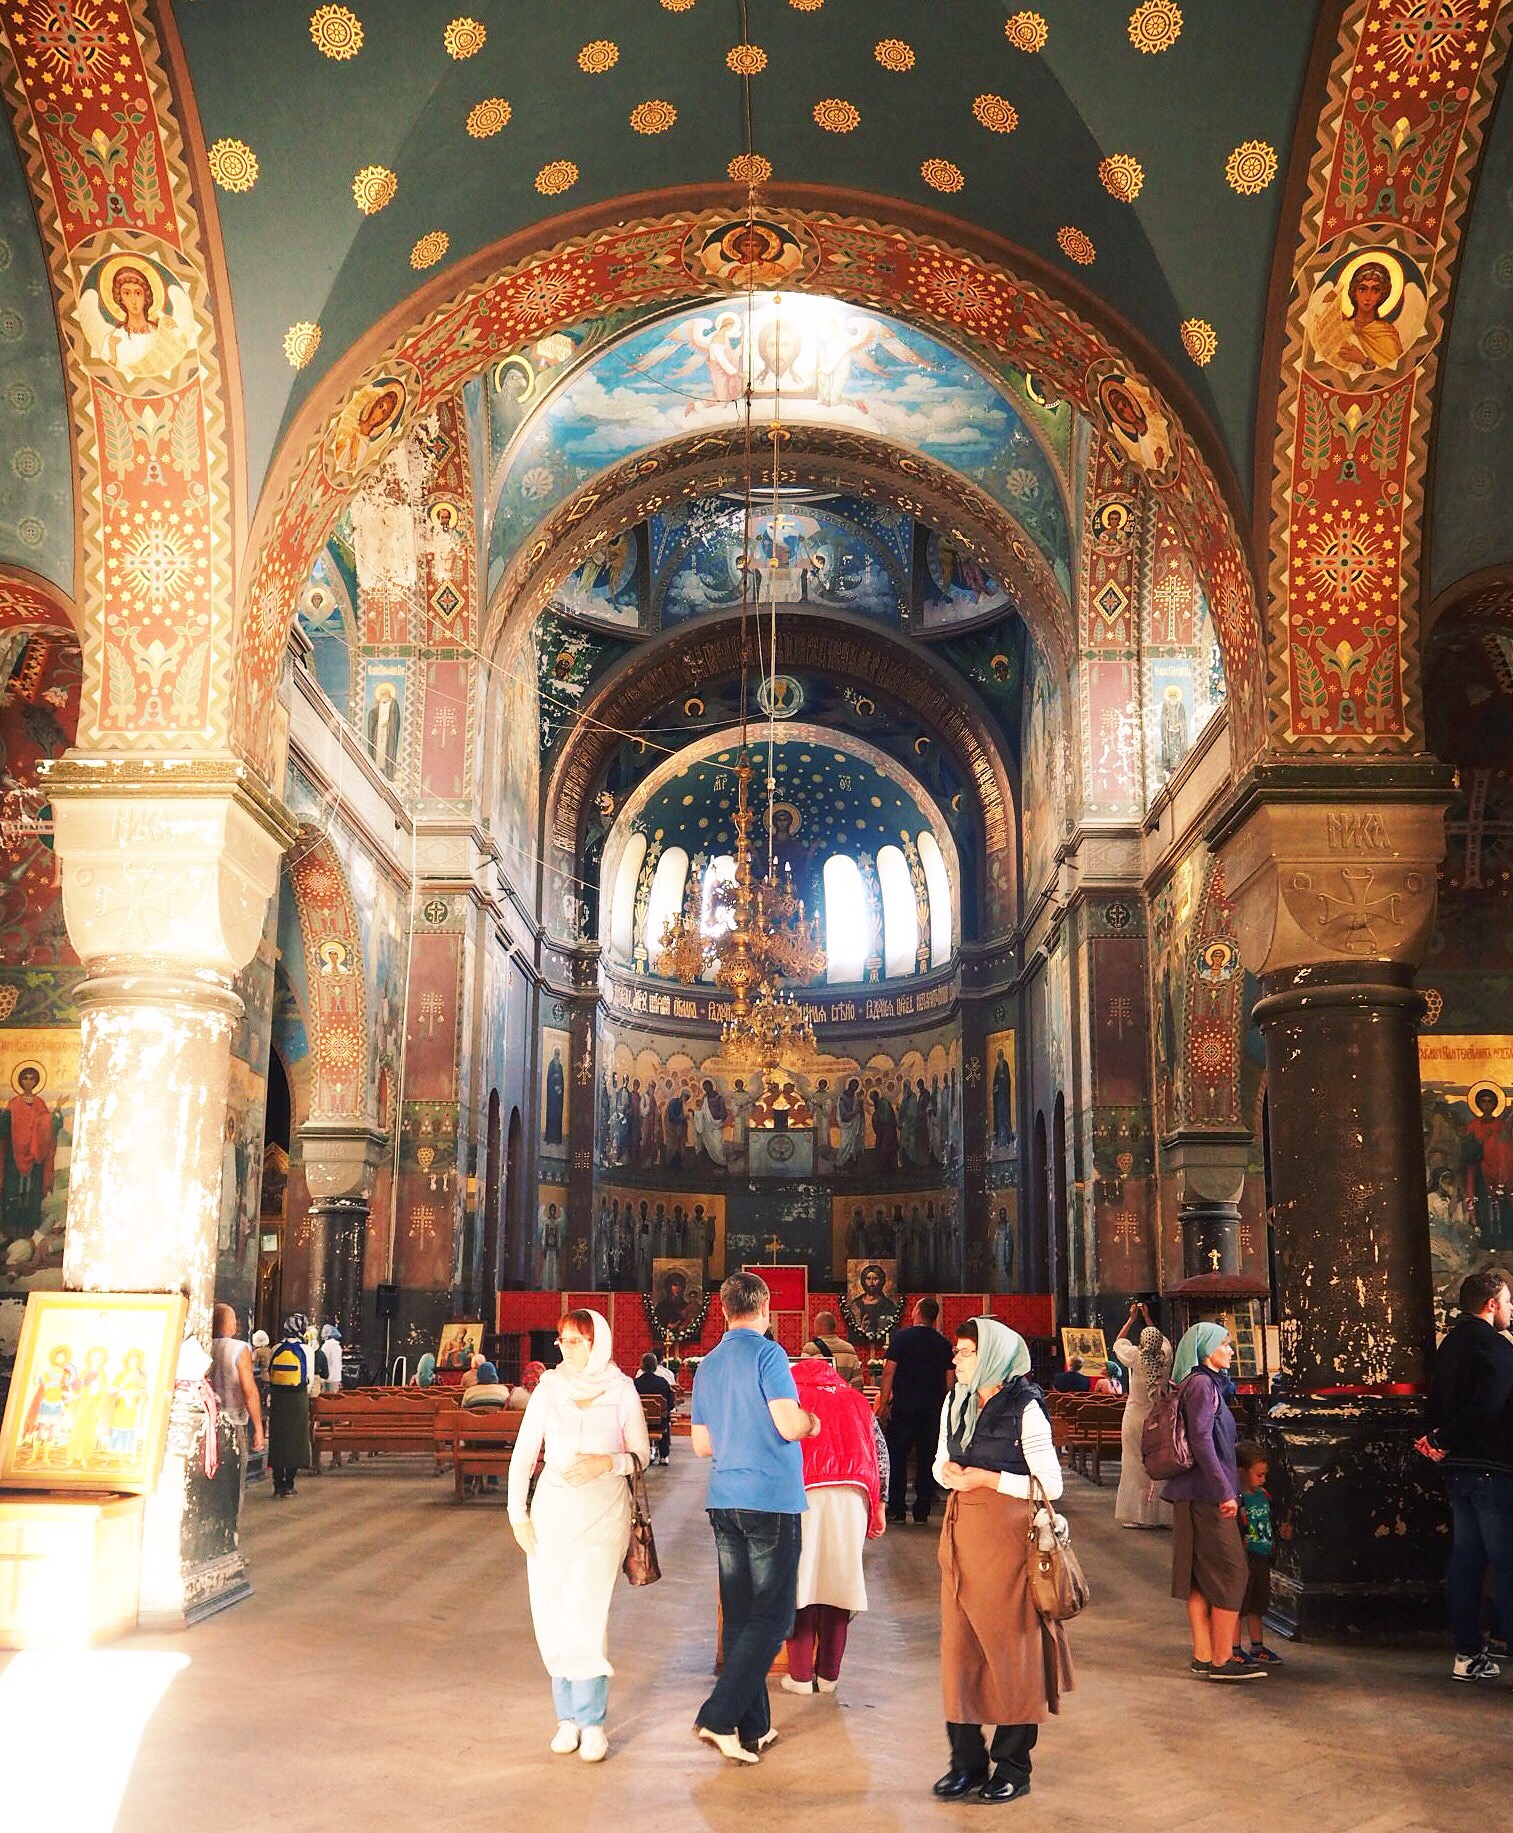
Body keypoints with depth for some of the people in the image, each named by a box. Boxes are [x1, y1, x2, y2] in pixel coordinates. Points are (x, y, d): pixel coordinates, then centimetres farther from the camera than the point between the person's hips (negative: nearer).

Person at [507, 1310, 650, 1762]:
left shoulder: (621, 1391, -1)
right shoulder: (548, 1389, 3)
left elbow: (642, 1455, 5)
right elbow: (523, 1455, 7)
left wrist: (607, 1463, -13)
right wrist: (518, 1515, 2)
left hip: (603, 1513, -2)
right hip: (552, 1512, 3)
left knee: (587, 1614, -10)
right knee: (552, 1616, 2)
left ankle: (592, 1721, 1)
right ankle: (568, 1715, 16)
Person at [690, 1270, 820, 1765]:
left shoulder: (707, 1366, 12)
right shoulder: (767, 1355, -10)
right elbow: (789, 1425, -18)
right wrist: (811, 1421, 3)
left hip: (725, 1500, 7)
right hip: (772, 1501, -7)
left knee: (739, 1615, 11)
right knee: (773, 1617, -1)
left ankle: (753, 1727, 17)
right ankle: (719, 1717, -9)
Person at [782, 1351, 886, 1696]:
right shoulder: (855, 1400, 23)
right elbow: (878, 1454, 16)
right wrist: (878, 1506, 17)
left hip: (803, 1494, -2)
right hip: (851, 1496, 3)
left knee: (801, 1582, 3)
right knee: (838, 1581, 9)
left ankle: (801, 1676, 5)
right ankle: (828, 1675, 14)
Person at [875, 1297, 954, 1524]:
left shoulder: (901, 1337, -4)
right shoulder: (943, 1343, 6)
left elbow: (889, 1371, -8)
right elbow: (950, 1380, 8)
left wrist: (883, 1403, -4)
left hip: (903, 1407, -3)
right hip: (933, 1410, 3)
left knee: (896, 1458, 5)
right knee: (927, 1460, 7)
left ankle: (896, 1510, 4)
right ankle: (922, 1512, 7)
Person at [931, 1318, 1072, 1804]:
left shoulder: (1025, 1409, -9)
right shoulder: (955, 1403, 10)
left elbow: (1051, 1484, -11)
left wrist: (988, 1479, -15)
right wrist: (949, 1473, -2)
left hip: (1008, 1535, -6)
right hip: (961, 1532, 6)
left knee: (1011, 1645, 2)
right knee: (959, 1644, 7)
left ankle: (1013, 1765, 14)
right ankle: (967, 1760, 18)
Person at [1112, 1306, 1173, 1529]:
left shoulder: (1136, 1357, -11)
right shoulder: (1166, 1357, -6)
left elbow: (1118, 1342, 9)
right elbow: (1161, 1341, 18)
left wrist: (1132, 1319, 16)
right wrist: (1148, 1318, 27)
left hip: (1136, 1417, -2)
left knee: (1134, 1465, 3)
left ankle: (1136, 1514, 6)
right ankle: (1161, 1513, 9)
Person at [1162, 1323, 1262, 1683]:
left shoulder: (1207, 1383, 17)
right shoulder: (1202, 1384, -12)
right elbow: (1201, 1441, -20)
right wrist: (1225, 1491, -20)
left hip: (1194, 1494, 9)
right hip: (1207, 1493, -9)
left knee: (1200, 1575, 9)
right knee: (1231, 1572, -6)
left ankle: (1203, 1656, 13)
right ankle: (1222, 1660, -4)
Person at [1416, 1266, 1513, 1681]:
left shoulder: (1450, 1346, 15)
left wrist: (1440, 1440, 5)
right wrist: (1444, 1441, -12)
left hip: (1458, 1470, 9)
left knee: (1465, 1560, 12)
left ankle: (1468, 1654, 17)